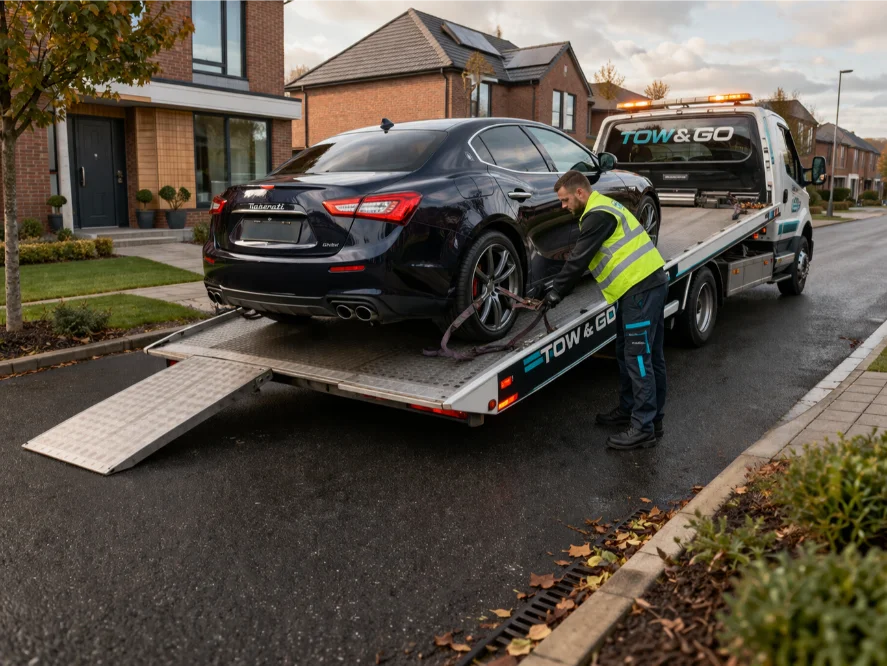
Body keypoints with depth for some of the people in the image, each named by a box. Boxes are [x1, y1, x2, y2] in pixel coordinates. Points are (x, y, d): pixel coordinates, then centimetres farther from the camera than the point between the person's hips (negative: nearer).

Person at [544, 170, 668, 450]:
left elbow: (579, 258, -16)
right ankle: (629, 409, 28)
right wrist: (562, 289, 18)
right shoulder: (602, 208, 21)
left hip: (641, 287, -11)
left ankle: (644, 428, -5)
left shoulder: (598, 215, -14)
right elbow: (584, 259, 22)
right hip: (646, 283, 11)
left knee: (639, 357, -9)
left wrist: (557, 290, -6)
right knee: (629, 353, 17)